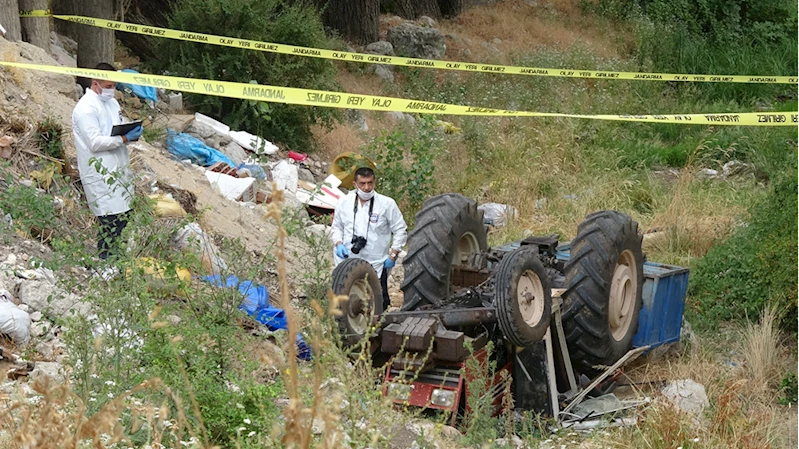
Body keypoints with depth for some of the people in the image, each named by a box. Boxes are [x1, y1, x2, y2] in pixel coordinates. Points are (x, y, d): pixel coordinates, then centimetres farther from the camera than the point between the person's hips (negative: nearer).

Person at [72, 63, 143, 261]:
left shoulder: (111, 102, 16)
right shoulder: (85, 108, -13)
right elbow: (95, 143, -20)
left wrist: (132, 133, 4)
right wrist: (125, 138, -19)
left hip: (118, 169, 9)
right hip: (100, 175, -9)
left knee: (124, 215, 9)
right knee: (111, 220, -11)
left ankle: (110, 258, 19)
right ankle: (103, 260, -2)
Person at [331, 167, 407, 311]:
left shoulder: (387, 204, -3)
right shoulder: (344, 203, 5)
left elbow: (401, 230, 4)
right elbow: (336, 227, 17)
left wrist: (393, 256, -3)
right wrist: (338, 244, -2)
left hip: (376, 266, -2)